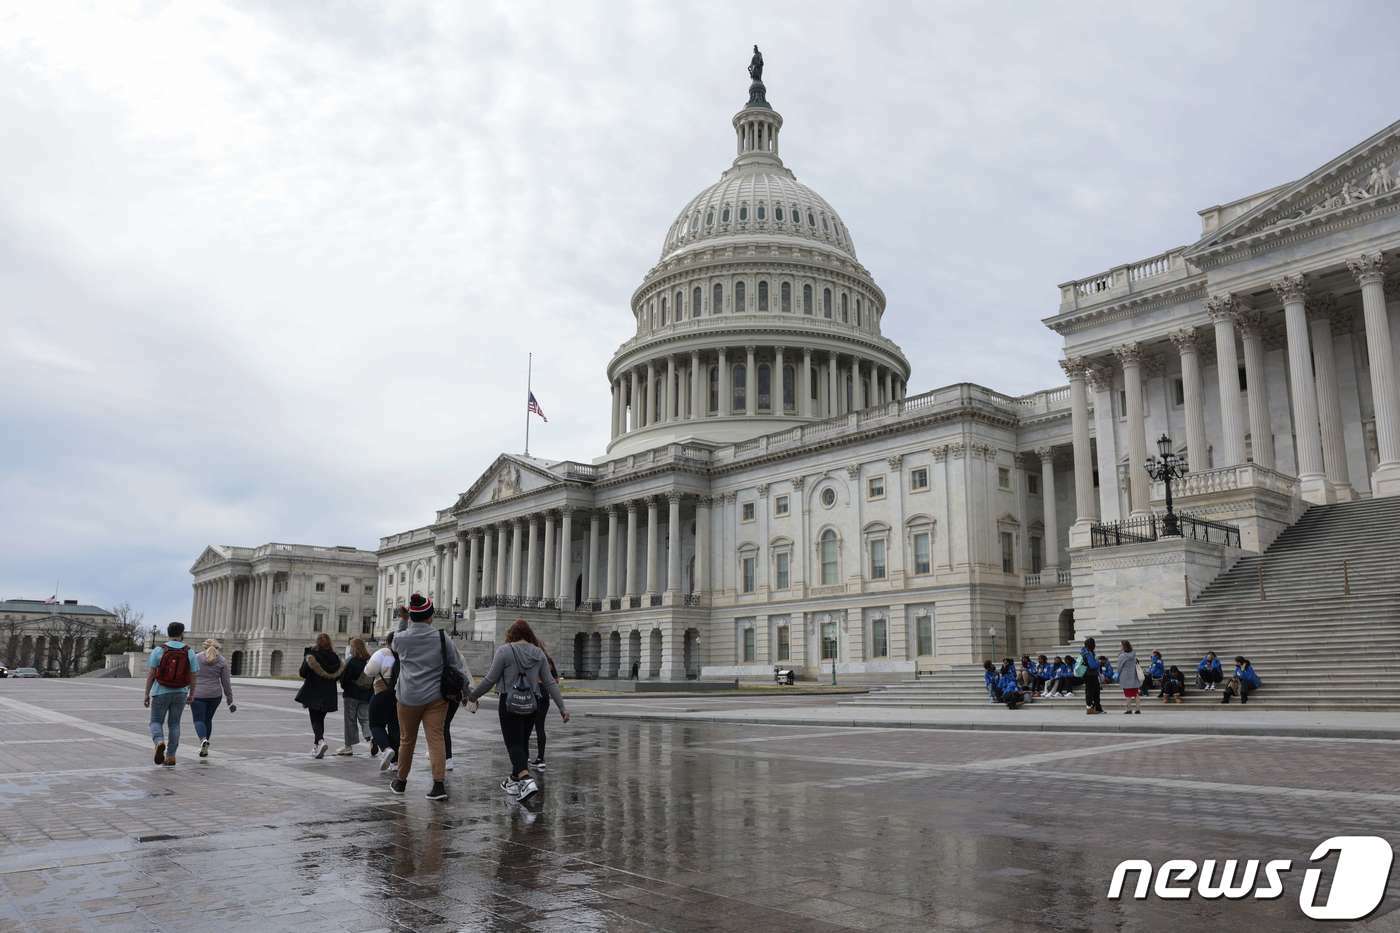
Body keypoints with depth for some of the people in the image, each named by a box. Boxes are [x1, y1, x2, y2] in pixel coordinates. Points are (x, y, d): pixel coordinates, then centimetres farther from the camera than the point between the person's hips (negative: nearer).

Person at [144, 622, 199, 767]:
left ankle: (159, 743, -20)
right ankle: (170, 757, 12)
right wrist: (192, 694, 14)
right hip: (180, 694, 2)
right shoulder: (190, 652, -4)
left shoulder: (159, 651, -8)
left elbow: (150, 674, -9)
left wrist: (146, 694, -1)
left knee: (156, 723, 10)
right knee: (174, 724, 13)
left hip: (160, 693, -2)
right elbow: (193, 676, 0)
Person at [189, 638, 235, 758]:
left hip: (197, 694, -2)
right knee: (208, 719, 17)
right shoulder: (222, 660, 0)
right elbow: (226, 682, 0)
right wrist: (230, 701, 4)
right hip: (214, 694, 2)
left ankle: (203, 739, -24)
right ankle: (204, 749, 18)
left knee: (199, 720, 4)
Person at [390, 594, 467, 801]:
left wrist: (408, 624, 31)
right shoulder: (441, 637, -5)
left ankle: (400, 781, 30)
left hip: (408, 697, 1)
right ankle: (439, 783, -10)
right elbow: (457, 664, 0)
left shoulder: (400, 639, -4)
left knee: (407, 740, 15)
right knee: (436, 738, -1)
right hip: (436, 697, 0)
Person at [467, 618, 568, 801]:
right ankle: (515, 780, 29)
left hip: (510, 703, -5)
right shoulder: (538, 653, 5)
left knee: (514, 743, -3)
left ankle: (526, 780, -22)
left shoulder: (505, 651, -8)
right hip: (531, 704, 5)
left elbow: (490, 679, -8)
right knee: (523, 742, 17)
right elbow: (550, 683, 3)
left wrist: (473, 695, 6)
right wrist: (562, 707, 6)